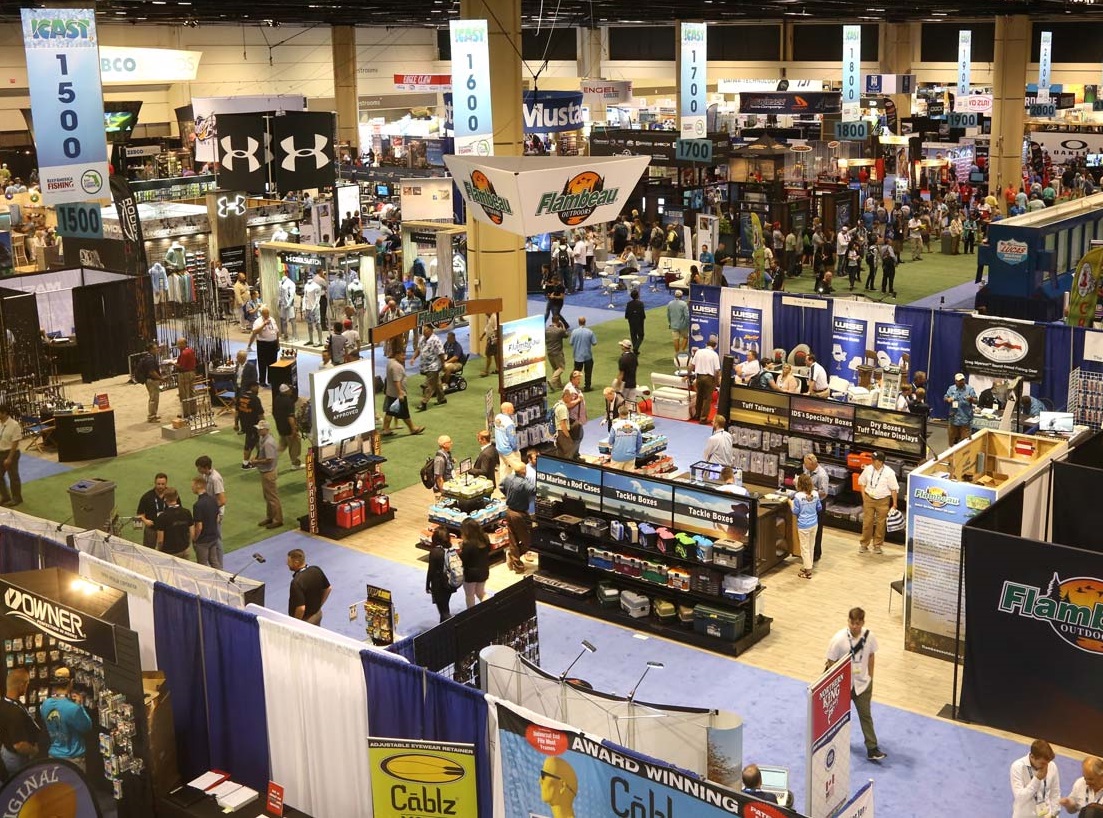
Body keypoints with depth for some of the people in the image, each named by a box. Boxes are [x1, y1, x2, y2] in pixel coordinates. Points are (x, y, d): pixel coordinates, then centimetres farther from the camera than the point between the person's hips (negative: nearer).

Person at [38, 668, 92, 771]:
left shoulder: (45, 705, -6)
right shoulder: (73, 708, -28)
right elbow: (87, 728, -12)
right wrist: (80, 705, -3)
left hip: (53, 756, 6)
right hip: (73, 759, -6)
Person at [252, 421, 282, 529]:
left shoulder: (268, 443, -26)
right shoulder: (262, 439, 5)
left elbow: (269, 459, -27)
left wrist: (257, 462, -16)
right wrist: (255, 459, 2)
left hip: (269, 472, -10)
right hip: (265, 472, 10)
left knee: (272, 497, 0)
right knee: (267, 496, 20)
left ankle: (278, 520, 9)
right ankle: (269, 517, 32)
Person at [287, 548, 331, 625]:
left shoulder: (297, 582, -31)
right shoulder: (316, 570, -8)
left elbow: (301, 608, -33)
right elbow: (328, 588, 6)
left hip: (305, 619, -8)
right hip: (317, 614, 8)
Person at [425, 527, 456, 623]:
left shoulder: (434, 552, -21)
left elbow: (431, 570, -15)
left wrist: (427, 585, -3)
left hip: (439, 585, -6)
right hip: (449, 584, 6)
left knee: (443, 610, 3)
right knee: (445, 607, 22)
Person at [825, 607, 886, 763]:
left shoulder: (869, 636, -14)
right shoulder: (838, 639, -24)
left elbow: (871, 657, 3)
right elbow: (831, 663, -13)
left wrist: (870, 679, 8)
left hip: (862, 684, 2)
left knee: (866, 715, 5)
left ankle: (872, 749, 9)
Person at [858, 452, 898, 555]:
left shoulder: (889, 473, -14)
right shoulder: (868, 469, -5)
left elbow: (894, 489, -7)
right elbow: (863, 483, 10)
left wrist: (894, 504, -6)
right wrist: (864, 497, 3)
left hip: (883, 501, -2)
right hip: (869, 499, 2)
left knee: (880, 524, 7)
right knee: (867, 523, 6)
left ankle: (877, 545, 21)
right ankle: (864, 544, 18)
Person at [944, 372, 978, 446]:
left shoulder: (970, 389, -2)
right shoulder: (951, 389, 6)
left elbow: (975, 401, -2)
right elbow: (945, 398, 10)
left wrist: (971, 399, -24)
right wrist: (948, 399, -13)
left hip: (965, 419, -3)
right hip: (954, 418, 3)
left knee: (965, 439, -2)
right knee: (953, 438, 13)